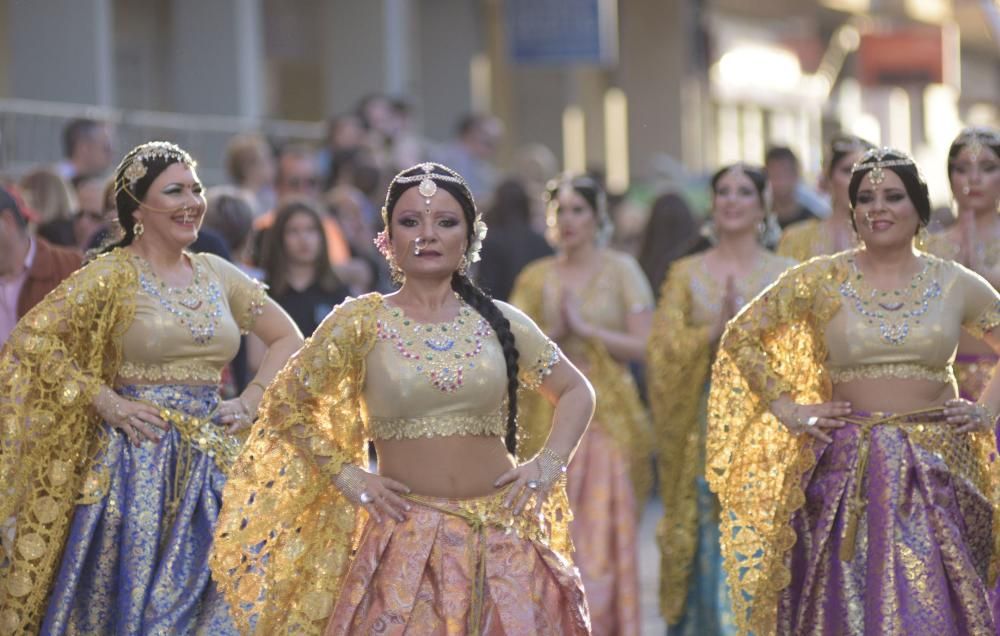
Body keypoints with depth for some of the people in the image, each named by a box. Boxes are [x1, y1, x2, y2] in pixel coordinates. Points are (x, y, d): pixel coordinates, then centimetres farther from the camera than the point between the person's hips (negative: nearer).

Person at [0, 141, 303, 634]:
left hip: (210, 463, 5)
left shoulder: (217, 274, 10)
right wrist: (106, 402, -15)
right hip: (137, 459, -5)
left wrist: (250, 401, 5)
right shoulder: (112, 275, -5)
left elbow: (288, 339, 20)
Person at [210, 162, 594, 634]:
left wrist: (549, 463, 3)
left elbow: (576, 392, 18)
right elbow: (285, 405, 7)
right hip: (405, 538, -2)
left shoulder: (500, 323, 6)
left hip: (500, 538, 2)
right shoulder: (360, 323, -1)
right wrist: (346, 476, -2)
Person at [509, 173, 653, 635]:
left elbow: (643, 346, -5)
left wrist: (585, 328, -11)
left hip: (608, 417, -2)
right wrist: (553, 334, -10)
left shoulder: (621, 270, 2)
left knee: (603, 538, -5)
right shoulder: (535, 277, 10)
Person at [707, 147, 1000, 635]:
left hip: (936, 472, 1)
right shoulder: (820, 280, 2)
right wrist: (788, 410, 2)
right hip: (848, 473, -1)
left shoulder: (956, 285, 5)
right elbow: (740, 337, 8)